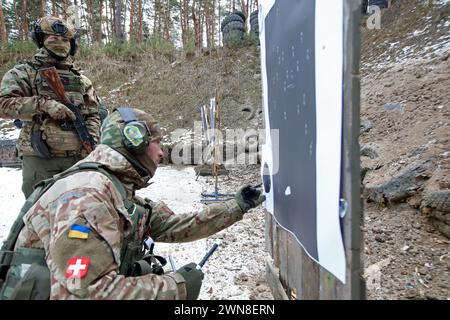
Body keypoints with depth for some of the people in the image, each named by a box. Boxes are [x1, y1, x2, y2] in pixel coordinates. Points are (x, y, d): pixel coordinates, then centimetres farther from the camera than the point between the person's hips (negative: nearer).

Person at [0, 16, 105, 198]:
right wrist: (43, 104, -20)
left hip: (78, 157, 4)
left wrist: (91, 139, -4)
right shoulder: (24, 73, 3)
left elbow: (93, 114, 13)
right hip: (39, 158, -3)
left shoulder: (81, 80, 15)